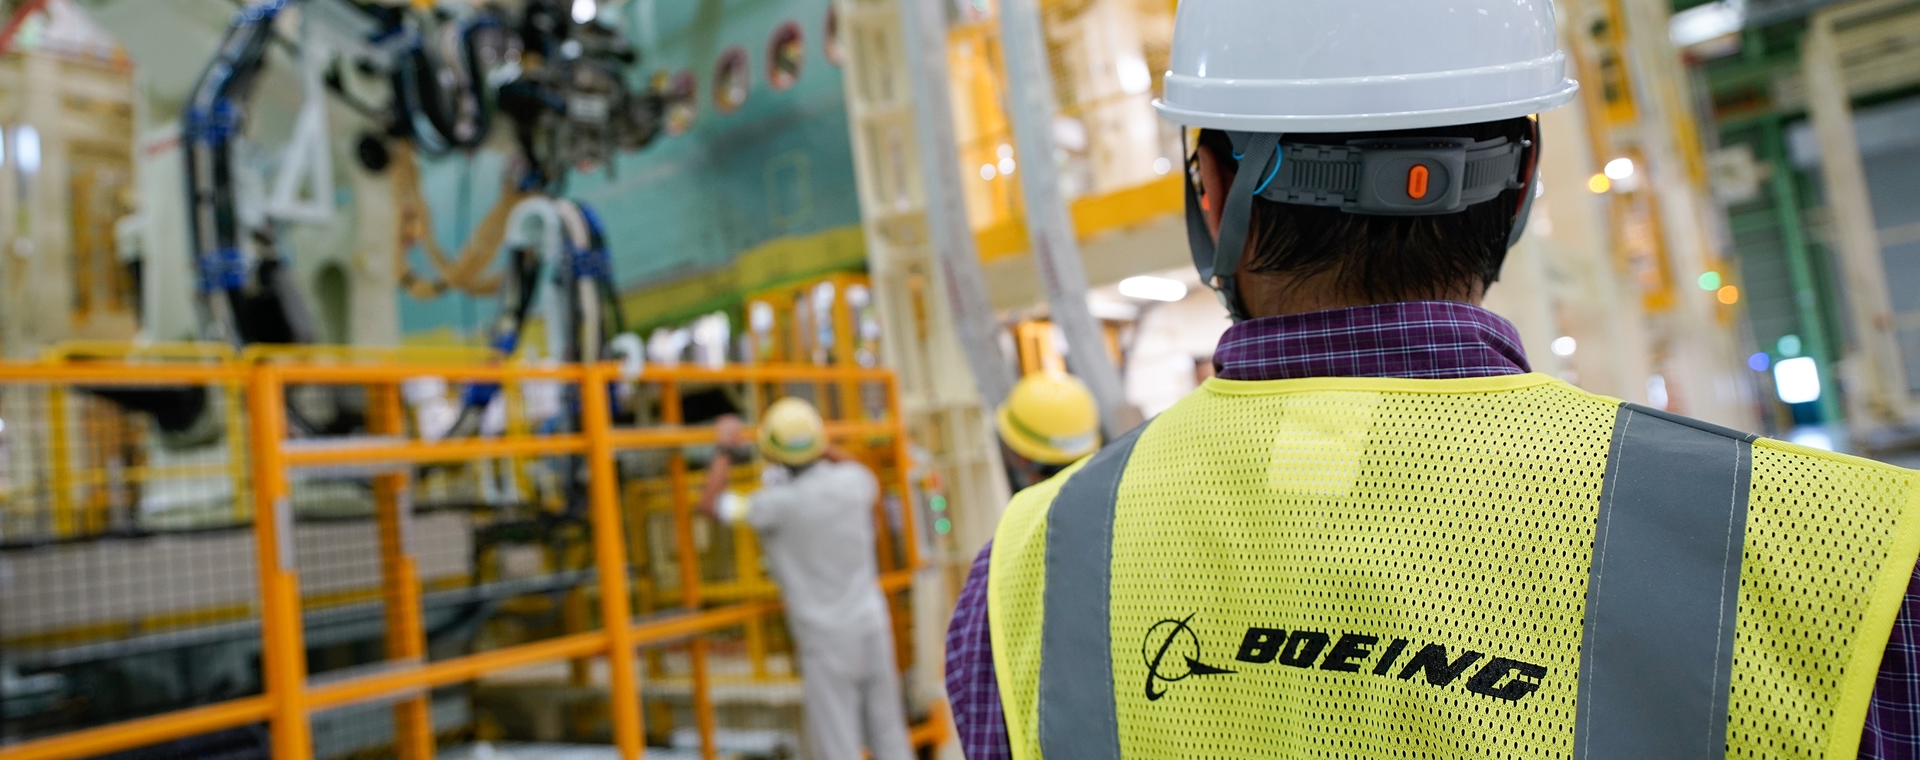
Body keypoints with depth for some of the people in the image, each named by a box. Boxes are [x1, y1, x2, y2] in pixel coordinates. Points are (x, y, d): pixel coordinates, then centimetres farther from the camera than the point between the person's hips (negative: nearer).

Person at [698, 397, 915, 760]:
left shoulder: (780, 502, -17)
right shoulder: (851, 483, -3)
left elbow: (710, 503, -5)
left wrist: (727, 451, 6)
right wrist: (825, 448, 25)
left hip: (825, 637, -5)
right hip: (872, 624, 5)